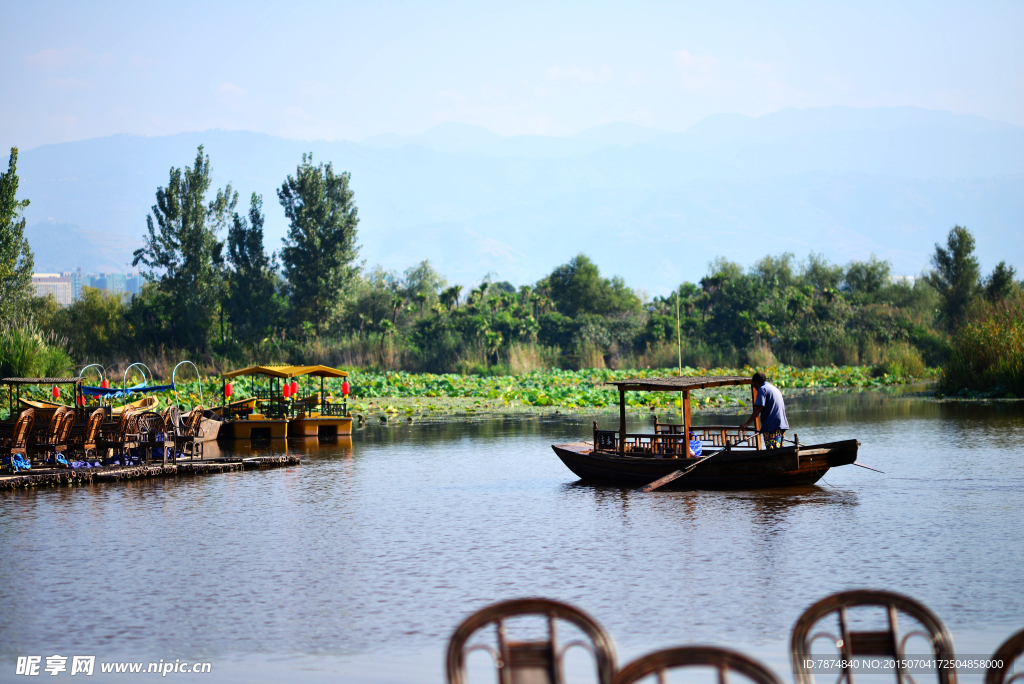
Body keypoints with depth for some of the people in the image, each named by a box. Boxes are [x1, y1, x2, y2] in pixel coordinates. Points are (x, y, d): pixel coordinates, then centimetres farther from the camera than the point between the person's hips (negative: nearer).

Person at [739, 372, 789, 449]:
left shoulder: (762, 389, -4)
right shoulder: (775, 389, 23)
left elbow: (758, 409, -15)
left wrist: (747, 424, -14)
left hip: (771, 426, -9)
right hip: (782, 425, 9)